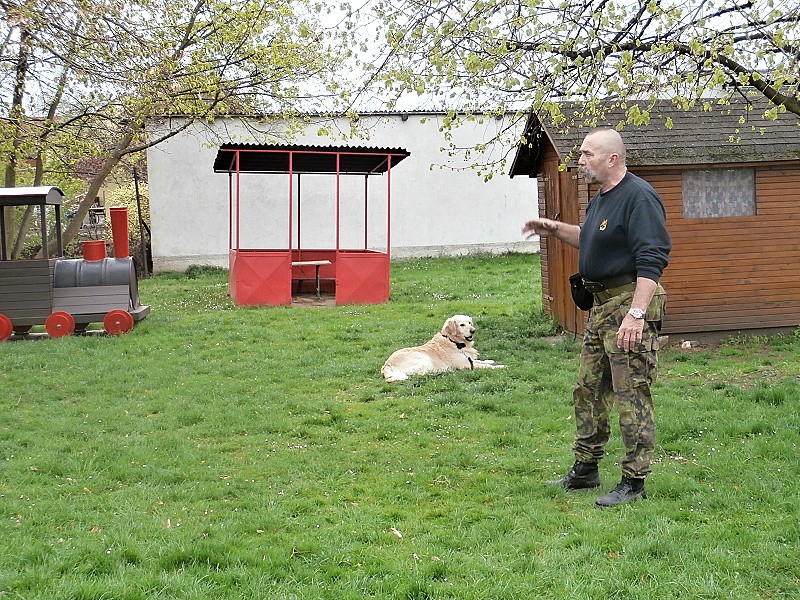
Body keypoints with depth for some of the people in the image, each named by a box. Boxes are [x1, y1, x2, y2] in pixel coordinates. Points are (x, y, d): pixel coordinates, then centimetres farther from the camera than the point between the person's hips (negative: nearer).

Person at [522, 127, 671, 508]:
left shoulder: (638, 197, -16)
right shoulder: (601, 198, 15)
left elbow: (652, 259, -23)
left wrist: (636, 313, -29)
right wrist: (556, 230, 20)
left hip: (630, 304, -11)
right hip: (601, 305, 11)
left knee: (631, 394, -6)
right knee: (588, 390, 15)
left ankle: (634, 482, 1)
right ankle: (585, 471, 27)